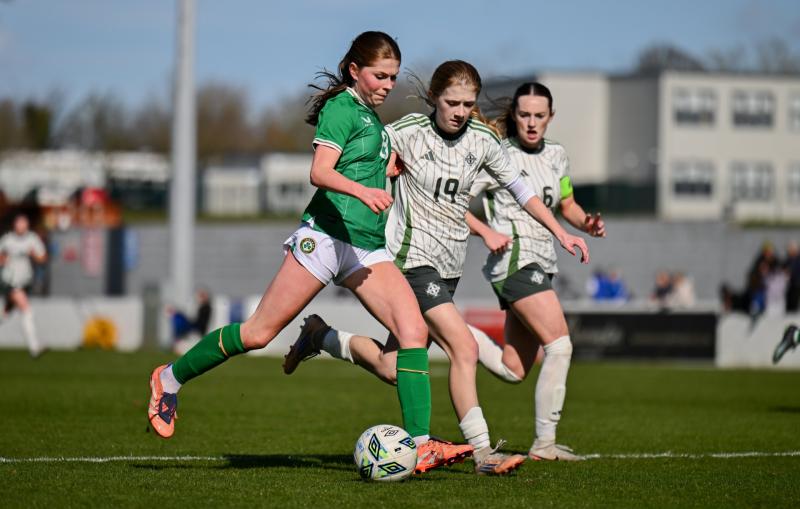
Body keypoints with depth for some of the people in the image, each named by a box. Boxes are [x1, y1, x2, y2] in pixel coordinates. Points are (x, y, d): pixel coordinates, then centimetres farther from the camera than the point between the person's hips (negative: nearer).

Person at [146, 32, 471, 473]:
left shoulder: (371, 116, 20)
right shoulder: (341, 108, -6)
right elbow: (319, 173, -19)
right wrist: (362, 191, -33)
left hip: (368, 247, 8)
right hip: (325, 236, -8)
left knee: (414, 330, -12)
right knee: (258, 333, -3)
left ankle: (420, 444, -15)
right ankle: (170, 378, 16)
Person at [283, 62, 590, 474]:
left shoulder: (482, 139, 2)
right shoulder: (407, 132, -11)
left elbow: (518, 187, 13)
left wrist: (561, 233, 9)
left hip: (449, 264, 6)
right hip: (413, 257, -6)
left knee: (391, 368, 4)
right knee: (464, 348, -21)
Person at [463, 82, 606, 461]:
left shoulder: (556, 156, 14)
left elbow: (567, 205, 26)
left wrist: (587, 224, 5)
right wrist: (487, 232, -22)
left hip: (541, 264, 8)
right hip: (514, 257, -8)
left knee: (513, 370, 8)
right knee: (560, 345, -19)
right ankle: (544, 443, -15)